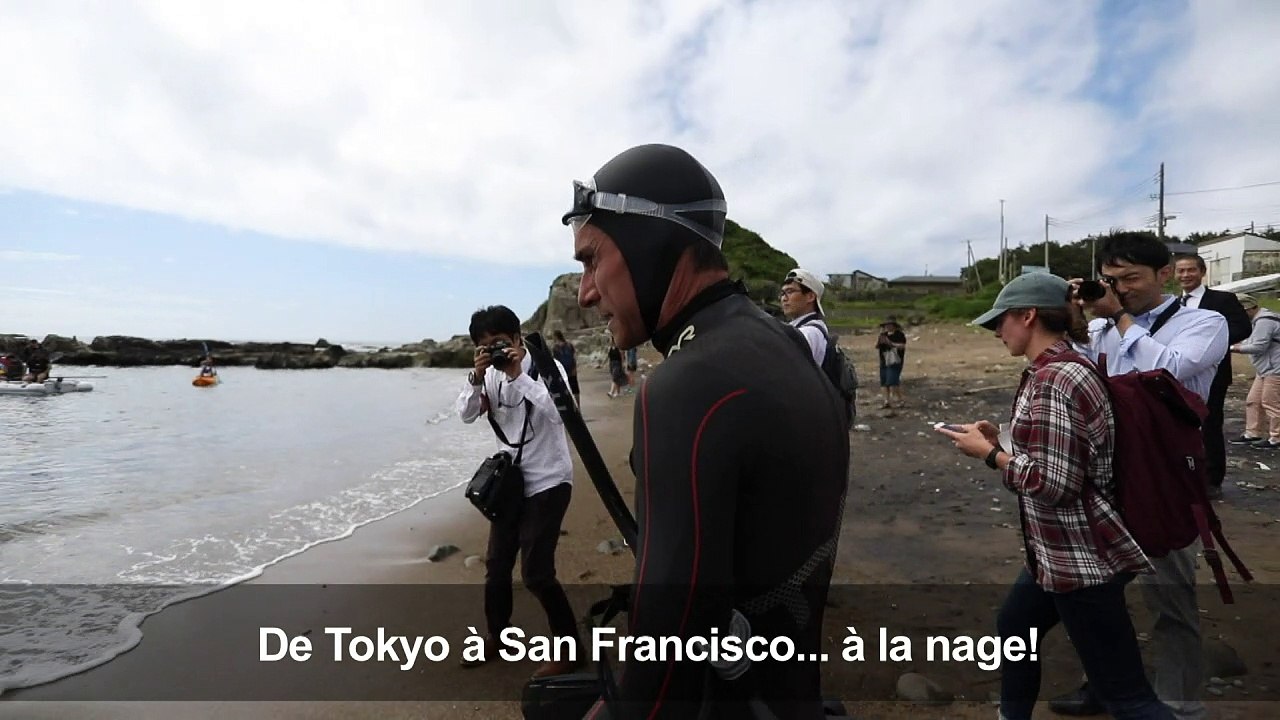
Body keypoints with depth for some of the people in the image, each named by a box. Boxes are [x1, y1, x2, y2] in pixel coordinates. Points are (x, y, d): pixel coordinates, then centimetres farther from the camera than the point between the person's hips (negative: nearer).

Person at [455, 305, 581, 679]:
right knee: (497, 565, 16)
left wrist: (518, 375, -27)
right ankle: (498, 636, 37)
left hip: (547, 482, -7)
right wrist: (477, 377, -18)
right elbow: (466, 414, -2)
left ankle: (571, 648, 7)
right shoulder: (491, 374, 4)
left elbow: (558, 410, -29)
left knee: (536, 572, -10)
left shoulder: (547, 366, -14)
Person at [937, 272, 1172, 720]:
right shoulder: (1061, 368, 8)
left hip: (1081, 559, -11)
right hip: (1065, 552, 11)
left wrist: (988, 453, -14)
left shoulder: (1052, 382, -24)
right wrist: (1000, 442, 5)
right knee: (1014, 628, 25)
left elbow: (1054, 483, -26)